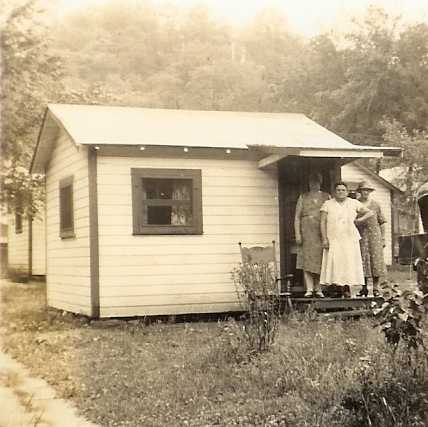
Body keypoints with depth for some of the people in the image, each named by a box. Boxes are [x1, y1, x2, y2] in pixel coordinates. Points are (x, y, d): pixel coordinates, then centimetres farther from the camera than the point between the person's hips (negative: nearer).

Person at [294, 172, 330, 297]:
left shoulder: (326, 197, 12)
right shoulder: (303, 197, 12)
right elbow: (297, 217, 7)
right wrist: (297, 234, -4)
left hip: (322, 233, 0)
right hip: (307, 232, 0)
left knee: (320, 261, 0)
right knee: (307, 260, -8)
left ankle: (318, 288, 8)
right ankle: (309, 289, -10)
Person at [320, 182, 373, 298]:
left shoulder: (354, 203, 10)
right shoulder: (327, 204, 7)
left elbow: (370, 213, 16)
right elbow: (323, 222, 1)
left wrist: (359, 220, 1)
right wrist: (324, 239, -9)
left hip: (350, 239, 1)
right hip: (333, 240, -1)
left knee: (349, 263, -4)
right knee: (334, 264, -9)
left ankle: (347, 289, -2)